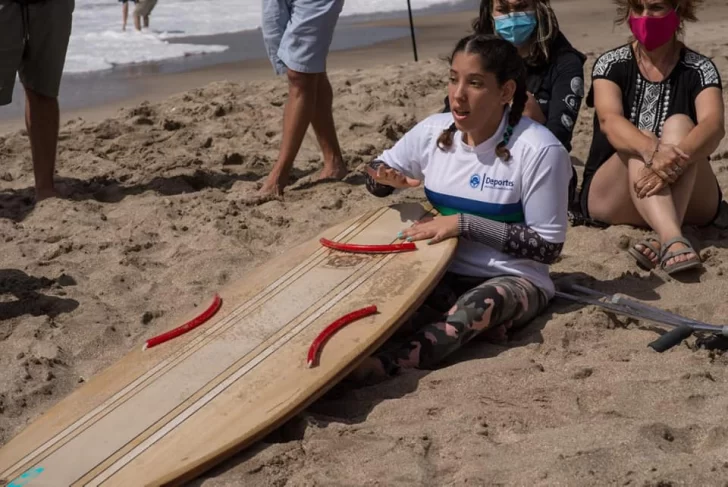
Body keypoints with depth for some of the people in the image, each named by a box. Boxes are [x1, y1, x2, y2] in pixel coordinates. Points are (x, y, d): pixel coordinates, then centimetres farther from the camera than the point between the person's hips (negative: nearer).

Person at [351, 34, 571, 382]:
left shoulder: (538, 150, -16)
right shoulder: (433, 131, 0)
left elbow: (548, 247, -14)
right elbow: (376, 175, 15)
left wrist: (465, 224, -20)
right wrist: (388, 178, -11)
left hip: (514, 280, -5)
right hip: (443, 275, 5)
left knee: (479, 306, -40)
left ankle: (382, 364, -53)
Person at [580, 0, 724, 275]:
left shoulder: (699, 69, -2)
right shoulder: (610, 65, -2)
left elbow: (714, 126, -21)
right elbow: (609, 120, -21)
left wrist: (675, 161, -43)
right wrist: (652, 151, -43)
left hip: (688, 200, 0)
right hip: (614, 198, 0)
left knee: (679, 124, -25)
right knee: (641, 143, -28)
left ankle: (663, 241, -45)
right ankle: (673, 240, -53)